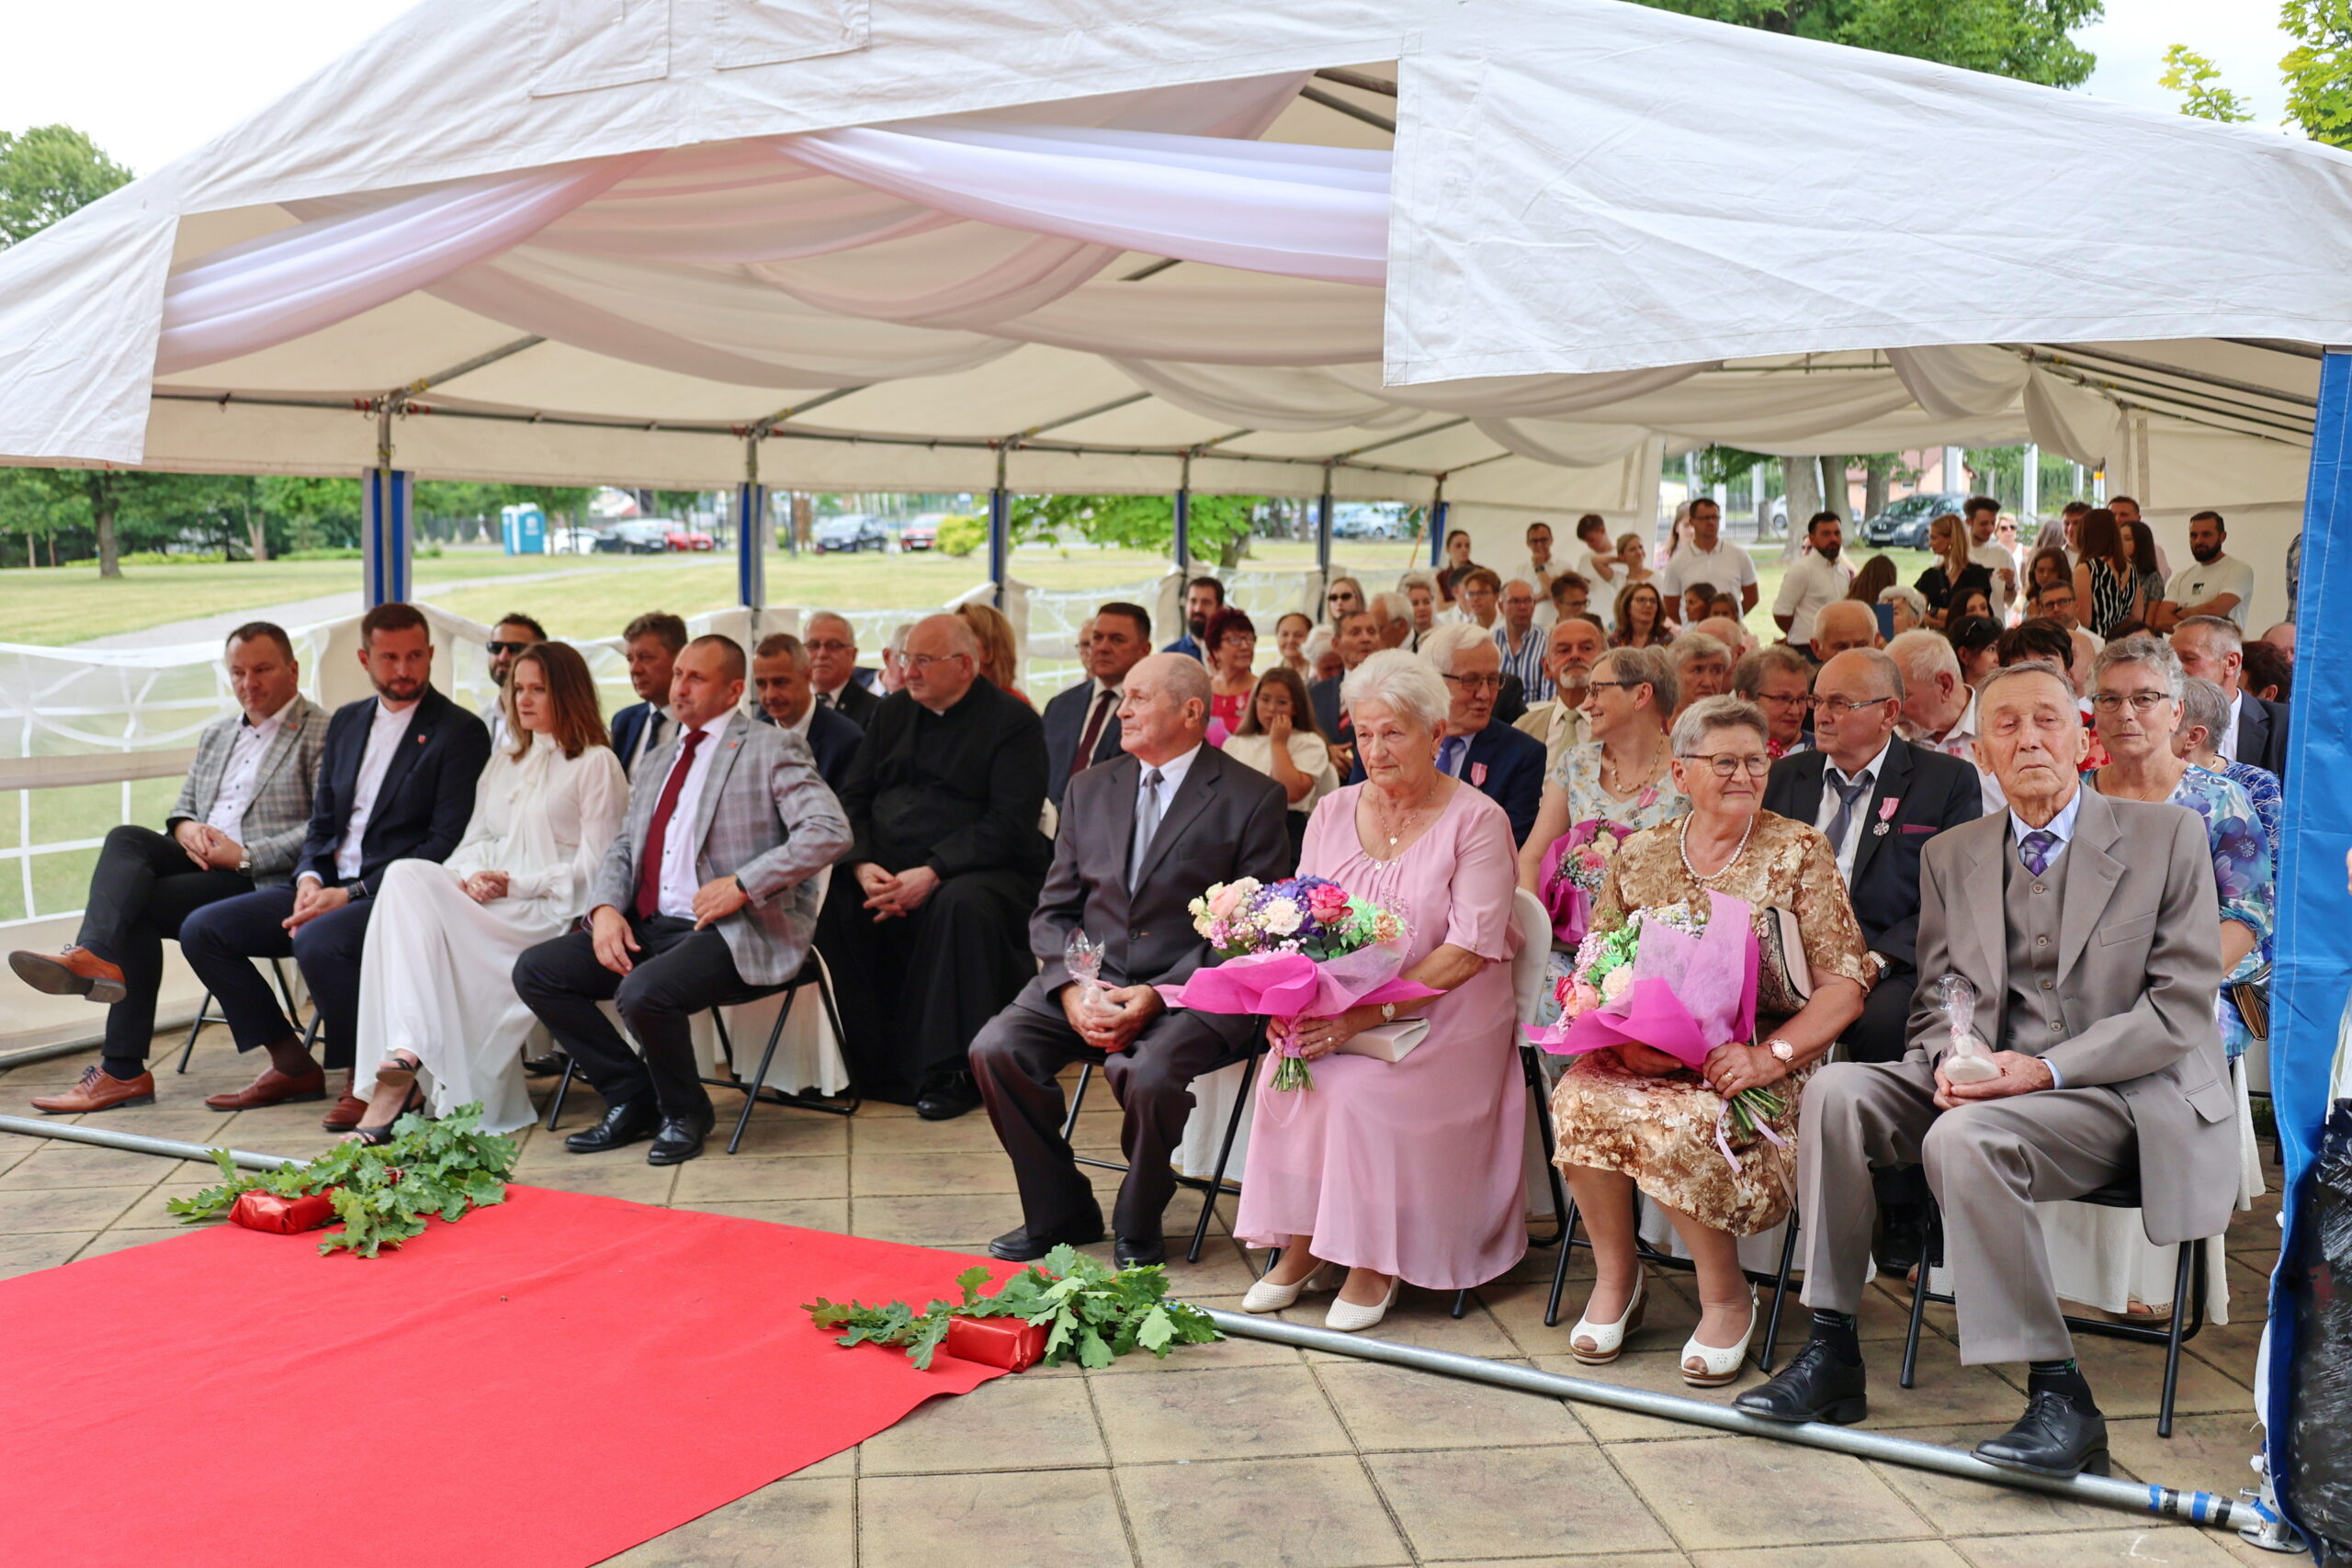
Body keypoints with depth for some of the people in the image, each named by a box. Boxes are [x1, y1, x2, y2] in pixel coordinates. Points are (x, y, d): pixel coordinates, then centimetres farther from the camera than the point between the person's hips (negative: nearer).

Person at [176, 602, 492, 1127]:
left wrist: (351, 894, -18)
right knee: (201, 930, -2)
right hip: (330, 888, 8)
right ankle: (292, 1065, 6)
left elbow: (445, 845, -13)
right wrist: (310, 878, -3)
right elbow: (322, 822, 20)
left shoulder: (460, 732, -6)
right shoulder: (346, 722, 17)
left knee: (317, 941, -35)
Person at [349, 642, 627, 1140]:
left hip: (550, 912, -6)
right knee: (406, 876, -28)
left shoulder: (597, 764, 5)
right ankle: (406, 1061, -39)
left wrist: (516, 884, -13)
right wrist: (471, 874, -3)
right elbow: (475, 838, 21)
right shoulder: (503, 761, 28)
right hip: (487, 903, 6)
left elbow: (593, 868, -4)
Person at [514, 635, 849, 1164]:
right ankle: (632, 1100, 5)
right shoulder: (656, 762, 22)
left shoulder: (772, 748, -2)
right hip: (650, 927, 8)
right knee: (535, 970, -5)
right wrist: (604, 908, -2)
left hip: (733, 932, -8)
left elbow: (829, 832, -14)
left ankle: (684, 1113, -4)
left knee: (643, 993, -34)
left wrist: (743, 884, -19)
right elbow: (621, 848, 20)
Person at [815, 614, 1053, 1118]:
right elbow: (853, 798, 12)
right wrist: (862, 865, -9)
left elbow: (1011, 825, -14)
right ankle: (875, 1066, -14)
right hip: (885, 870, 5)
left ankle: (951, 1072, -26)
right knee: (826, 899, -22)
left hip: (977, 871, -5)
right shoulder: (893, 712, 17)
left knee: (962, 905, -38)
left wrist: (931, 874, -23)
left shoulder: (1013, 723, -3)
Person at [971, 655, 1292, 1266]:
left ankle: (1137, 1226, -4)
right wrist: (1071, 989, -9)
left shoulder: (1252, 798, -2)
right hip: (1090, 979, 5)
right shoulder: (1090, 789, 14)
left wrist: (1157, 996, -17)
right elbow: (1054, 911, 12)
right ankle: (1058, 1212, 2)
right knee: (995, 1049, -18)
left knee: (1150, 1075, -33)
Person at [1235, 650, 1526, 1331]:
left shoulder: (1477, 821, -7)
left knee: (1359, 1087, -28)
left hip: (1441, 1015, -4)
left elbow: (1471, 949, -14)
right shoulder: (1333, 813, 9)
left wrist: (1373, 1012, -23)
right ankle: (1302, 1243, -7)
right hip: (1337, 1010, 4)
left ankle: (1375, 1260, -8)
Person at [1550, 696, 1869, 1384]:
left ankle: (1726, 1296, -4)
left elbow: (1843, 985, -4)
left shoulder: (1798, 852, 1)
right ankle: (1615, 1276, -4)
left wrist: (1769, 1056, -18)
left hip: (1756, 1062, -3)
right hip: (1648, 1053, 3)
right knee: (1581, 1098, -28)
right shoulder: (1641, 855, 10)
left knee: (1680, 1126, -33)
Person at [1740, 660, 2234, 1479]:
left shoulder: (2168, 836, 0)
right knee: (1838, 1090, -20)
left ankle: (2059, 1396, -24)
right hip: (1989, 1080, 5)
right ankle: (1832, 1354, -15)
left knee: (1964, 1137, -33)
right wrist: (1952, 1064, -12)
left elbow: (2182, 1006, -7)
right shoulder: (1950, 856, 13)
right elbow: (1936, 1003, 14)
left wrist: (2046, 1068, -18)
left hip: (2125, 1096, -5)